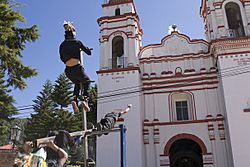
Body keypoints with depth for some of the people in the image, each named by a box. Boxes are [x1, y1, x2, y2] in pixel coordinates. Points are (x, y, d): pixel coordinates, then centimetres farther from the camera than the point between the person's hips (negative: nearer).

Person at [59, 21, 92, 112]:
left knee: (78, 83, 32)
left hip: (68, 71, 5)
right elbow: (89, 52, 0)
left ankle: (75, 99, 8)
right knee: (87, 81, 24)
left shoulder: (62, 45, 10)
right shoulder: (77, 42, -3)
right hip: (77, 68, -4)